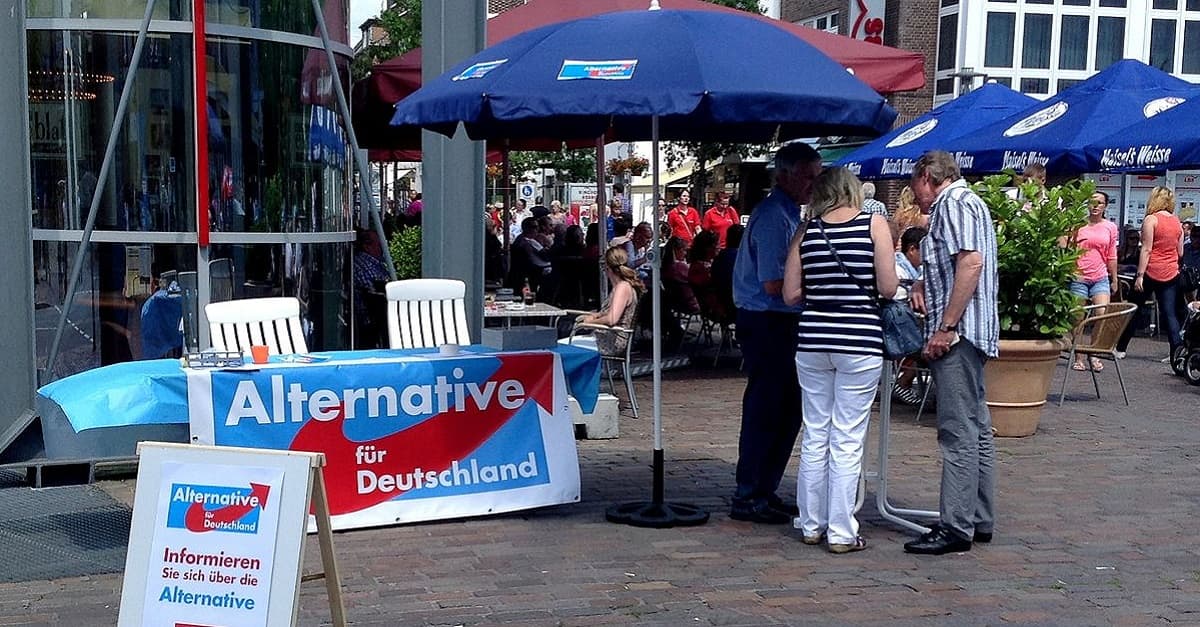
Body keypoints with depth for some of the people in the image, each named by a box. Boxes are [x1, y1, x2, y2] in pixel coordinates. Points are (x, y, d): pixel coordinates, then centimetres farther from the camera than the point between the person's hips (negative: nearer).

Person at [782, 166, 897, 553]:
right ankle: (841, 533, 6)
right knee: (847, 441, 2)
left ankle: (811, 525, 20)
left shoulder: (806, 231, 6)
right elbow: (888, 288, -6)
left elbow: (791, 294, 5)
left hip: (812, 339, 3)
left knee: (815, 437, 12)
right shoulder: (874, 224, -2)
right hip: (859, 340, -3)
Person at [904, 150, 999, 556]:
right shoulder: (964, 202, 23)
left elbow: (972, 262, -22)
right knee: (976, 427, 13)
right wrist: (923, 284, 8)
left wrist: (945, 328, -23)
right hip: (972, 333, 11)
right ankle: (980, 521, 19)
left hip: (957, 334, -11)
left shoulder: (953, 202, -9)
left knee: (958, 432, -10)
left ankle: (956, 527, -8)